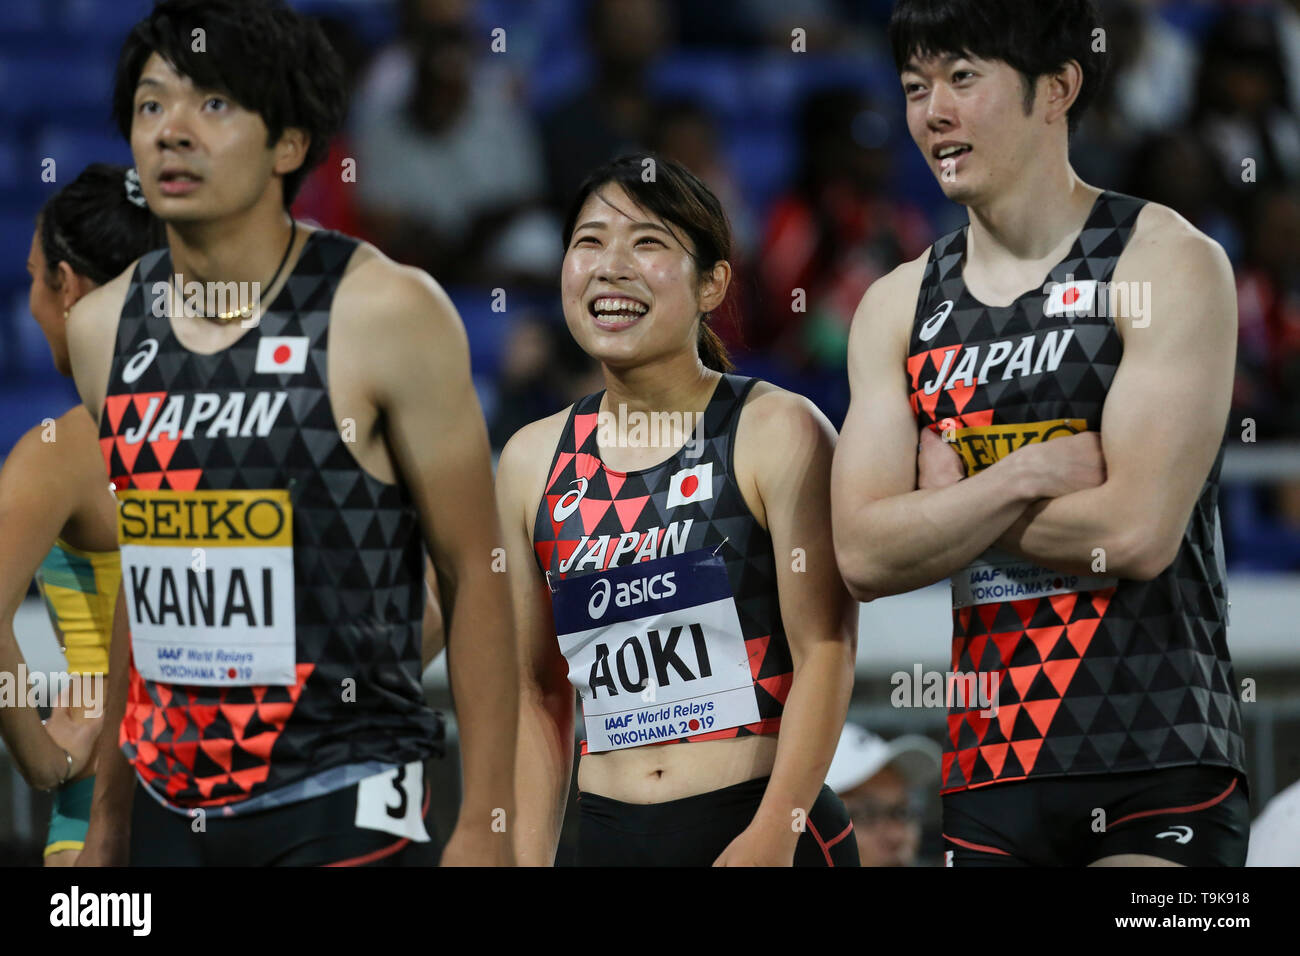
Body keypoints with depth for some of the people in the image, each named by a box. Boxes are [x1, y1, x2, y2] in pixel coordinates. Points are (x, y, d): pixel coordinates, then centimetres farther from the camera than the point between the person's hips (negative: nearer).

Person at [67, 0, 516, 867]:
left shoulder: (386, 315, -8)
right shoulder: (104, 328, 8)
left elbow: (473, 575, -6)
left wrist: (485, 826, -10)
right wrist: (109, 817, 17)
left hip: (341, 804, -5)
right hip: (169, 809, 5)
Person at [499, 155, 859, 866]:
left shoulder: (777, 433, -5)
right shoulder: (533, 461, 8)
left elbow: (825, 651, -10)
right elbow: (536, 689, 12)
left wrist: (773, 834, -19)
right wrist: (529, 860, 4)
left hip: (771, 838, -4)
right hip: (610, 835, 4)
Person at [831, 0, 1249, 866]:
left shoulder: (1168, 264, -5)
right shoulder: (898, 308, 10)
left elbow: (1137, 533, -15)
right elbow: (866, 556, 0)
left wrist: (950, 502, -4)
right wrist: (1029, 475, -12)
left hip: (1158, 770, -5)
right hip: (989, 774, 5)